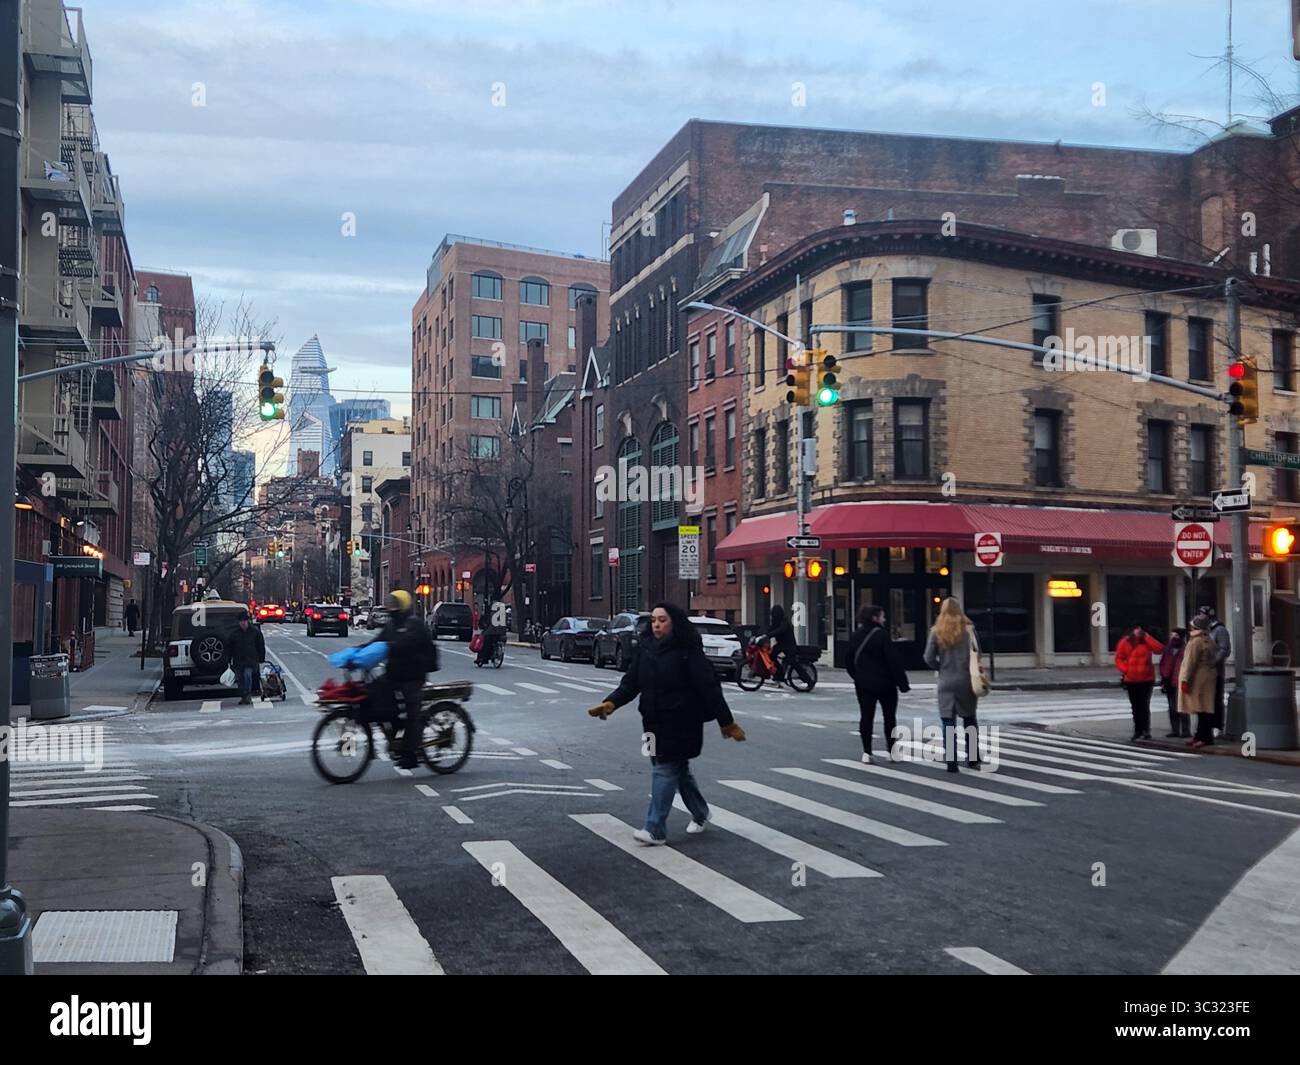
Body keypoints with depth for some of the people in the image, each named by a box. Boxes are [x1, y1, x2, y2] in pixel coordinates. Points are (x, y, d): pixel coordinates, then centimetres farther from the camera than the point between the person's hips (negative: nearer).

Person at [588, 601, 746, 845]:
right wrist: (611, 702, -14)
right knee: (679, 769, 19)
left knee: (664, 770, -8)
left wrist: (727, 722, -13)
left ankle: (656, 829, -4)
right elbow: (631, 682, 3)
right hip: (654, 721, 7)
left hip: (680, 722, -7)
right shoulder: (646, 648, 6)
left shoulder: (687, 651, -13)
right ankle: (700, 813, 39)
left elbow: (709, 687, -14)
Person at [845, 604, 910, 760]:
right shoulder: (881, 634, -14)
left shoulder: (855, 635, 6)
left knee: (866, 716, 5)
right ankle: (890, 750, 12)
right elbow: (893, 659, -16)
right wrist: (902, 682, -13)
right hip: (884, 683, -5)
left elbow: (850, 660, 12)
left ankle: (866, 752, 0)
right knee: (889, 716, 10)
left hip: (863, 683, 5)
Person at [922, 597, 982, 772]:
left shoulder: (936, 632, -2)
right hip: (966, 681, 0)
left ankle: (951, 762, -1)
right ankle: (973, 758, 19)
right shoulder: (968, 629, -2)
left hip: (946, 682, 0)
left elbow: (929, 658, -2)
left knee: (948, 722, 2)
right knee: (969, 718, 15)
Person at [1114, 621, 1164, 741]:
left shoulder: (1147, 642, -1)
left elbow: (1160, 649, -18)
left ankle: (1146, 731, -3)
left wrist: (1147, 636, -15)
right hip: (1131, 680, 2)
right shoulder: (1125, 642, 1)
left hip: (1146, 679, -2)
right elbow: (1119, 659, 3)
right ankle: (1138, 730, 18)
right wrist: (1125, 670, -13)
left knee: (1144, 705, -7)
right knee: (1135, 706, 10)